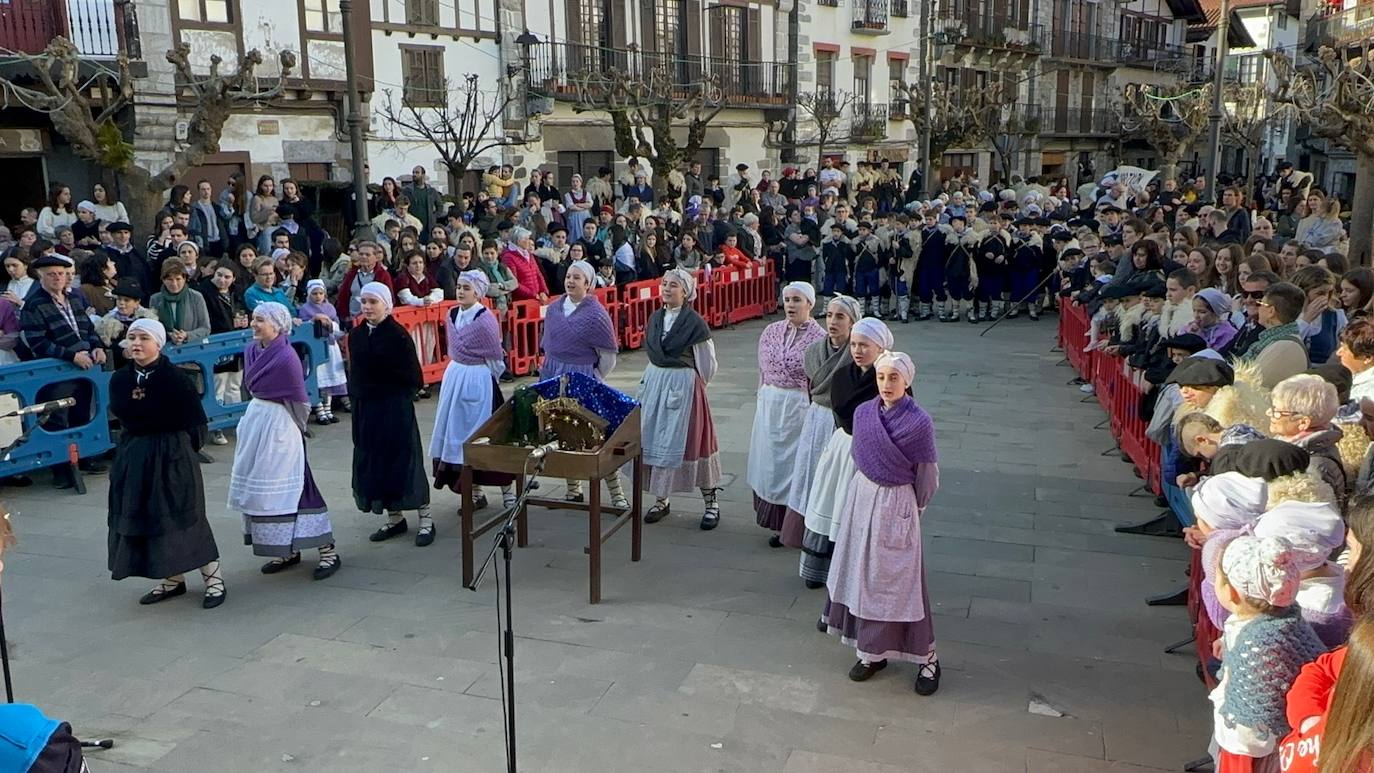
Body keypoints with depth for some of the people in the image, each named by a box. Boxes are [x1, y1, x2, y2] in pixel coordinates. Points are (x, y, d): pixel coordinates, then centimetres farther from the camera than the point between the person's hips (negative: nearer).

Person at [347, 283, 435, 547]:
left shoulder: (397, 334, -11)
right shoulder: (356, 335, 6)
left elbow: (414, 376, -10)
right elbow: (354, 372, 14)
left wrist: (396, 397, -8)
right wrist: (355, 398, 6)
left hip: (395, 408, -6)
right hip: (364, 408, 6)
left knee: (404, 460, -2)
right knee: (372, 462, 9)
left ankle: (425, 520, 8)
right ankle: (395, 518, 22)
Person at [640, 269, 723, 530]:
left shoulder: (694, 321, -13)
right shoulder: (655, 318, 7)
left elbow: (707, 363, -8)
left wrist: (694, 386, 3)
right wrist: (658, 378, 16)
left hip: (684, 386, -6)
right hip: (654, 383, 6)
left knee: (688, 440, -2)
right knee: (653, 438, 8)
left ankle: (711, 503, 9)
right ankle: (661, 500, 20)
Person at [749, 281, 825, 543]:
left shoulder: (819, 337, -11)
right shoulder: (771, 332, 4)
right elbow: (762, 371, 11)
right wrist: (763, 400, 12)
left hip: (801, 407, -5)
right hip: (770, 405, 5)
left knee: (794, 463, 3)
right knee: (770, 461, 12)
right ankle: (776, 522, 26)